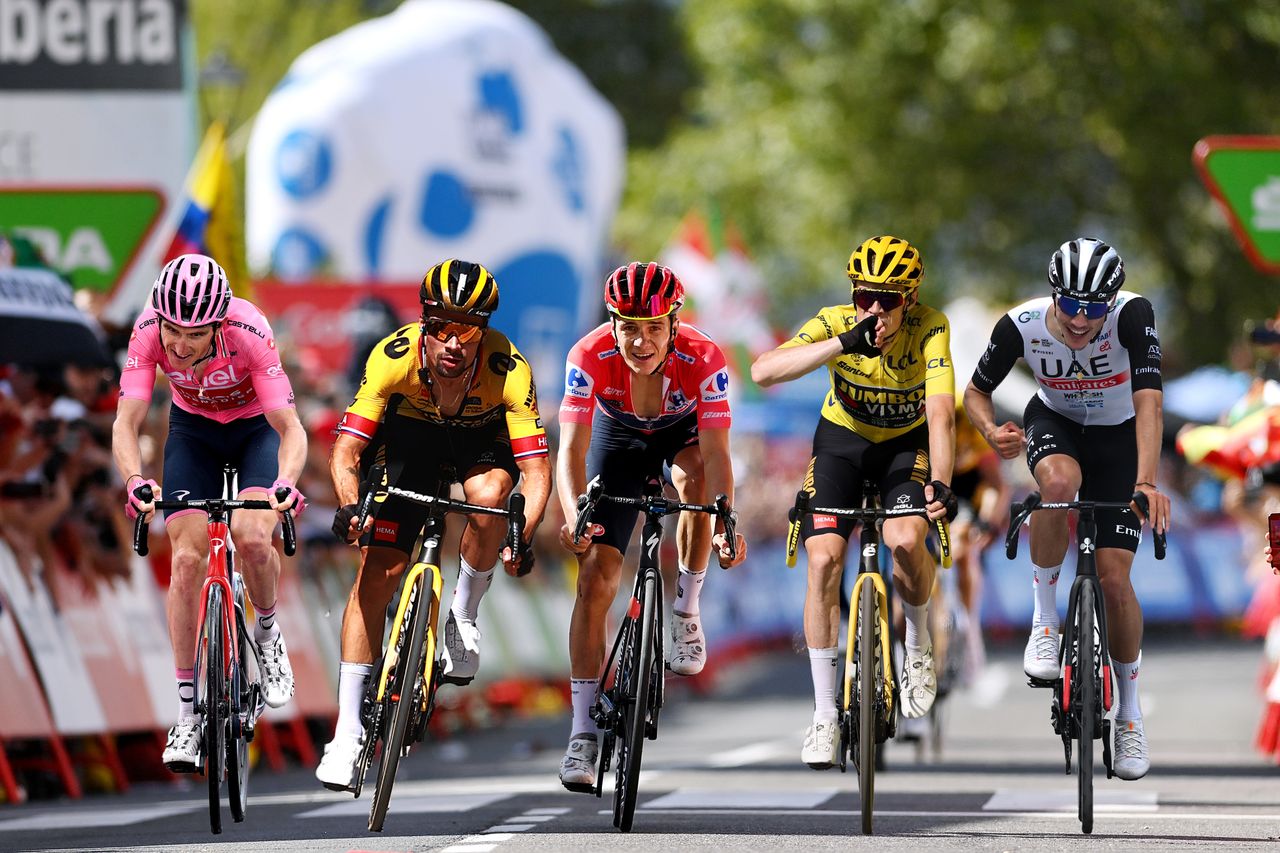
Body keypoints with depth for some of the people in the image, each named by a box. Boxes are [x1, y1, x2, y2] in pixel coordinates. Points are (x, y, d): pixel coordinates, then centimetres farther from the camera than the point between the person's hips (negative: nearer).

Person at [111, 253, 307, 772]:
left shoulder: (248, 332, -35)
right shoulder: (149, 332, -29)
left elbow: (290, 428, -35)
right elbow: (126, 424, -30)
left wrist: (286, 482, -54)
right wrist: (135, 482, -50)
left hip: (257, 428, -2)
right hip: (193, 431, 2)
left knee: (252, 539, -27)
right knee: (186, 559, -11)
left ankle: (267, 633, 6)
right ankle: (187, 716, -5)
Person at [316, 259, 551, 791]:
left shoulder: (508, 370, -34)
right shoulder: (394, 356, -33)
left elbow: (536, 471, -34)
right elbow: (346, 450, -33)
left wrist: (524, 535, -51)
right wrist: (350, 505, -52)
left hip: (482, 438, 0)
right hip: (411, 434, 1)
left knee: (490, 495, -35)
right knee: (377, 571, -10)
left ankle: (464, 615, -6)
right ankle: (347, 732, -4)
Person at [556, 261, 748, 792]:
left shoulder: (703, 359, -35)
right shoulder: (590, 357, -34)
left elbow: (715, 453, -38)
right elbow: (572, 449, -37)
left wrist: (725, 524, -54)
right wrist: (574, 517, -54)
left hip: (684, 431, -1)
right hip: (619, 437, 1)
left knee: (695, 477, -36)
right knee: (596, 574, -11)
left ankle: (686, 611, -10)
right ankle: (583, 734, -7)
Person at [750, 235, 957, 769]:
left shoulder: (929, 329, -27)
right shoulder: (835, 323, -25)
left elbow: (940, 412, -37)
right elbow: (764, 371, -40)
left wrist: (940, 485, -53)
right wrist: (844, 343, -51)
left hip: (907, 442, -1)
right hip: (842, 438, 1)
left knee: (906, 541, -29)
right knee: (824, 559, -16)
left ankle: (917, 644, 3)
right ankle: (825, 715, -6)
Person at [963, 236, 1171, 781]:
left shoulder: (1132, 315, -32)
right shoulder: (1022, 325, -27)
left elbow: (1149, 400, -41)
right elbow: (976, 392, -11)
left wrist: (1146, 482, -54)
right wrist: (992, 433, -34)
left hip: (1118, 436, -1)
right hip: (1054, 424, 1)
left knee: (1114, 579, -9)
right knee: (1060, 482, -38)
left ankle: (1130, 711, 13)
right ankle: (1045, 618, -17)